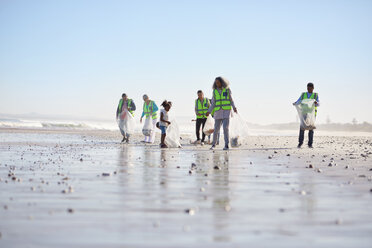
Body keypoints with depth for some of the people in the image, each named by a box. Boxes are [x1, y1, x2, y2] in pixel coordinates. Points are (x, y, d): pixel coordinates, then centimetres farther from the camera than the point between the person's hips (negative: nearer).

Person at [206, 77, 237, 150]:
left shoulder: (227, 89, 2)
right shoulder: (215, 91, 7)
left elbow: (231, 100, 4)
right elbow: (213, 103, 7)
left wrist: (234, 107, -13)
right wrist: (209, 112, -4)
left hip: (226, 111, -2)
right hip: (218, 112, 2)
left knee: (225, 128, -13)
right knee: (216, 129, 1)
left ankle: (226, 145, -9)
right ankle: (213, 144, 17)